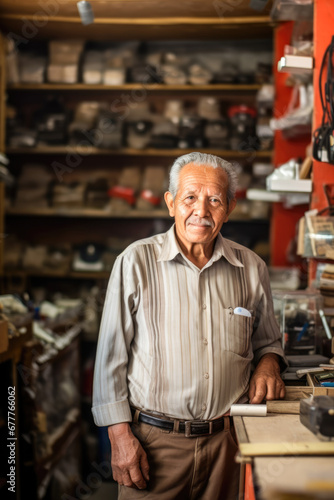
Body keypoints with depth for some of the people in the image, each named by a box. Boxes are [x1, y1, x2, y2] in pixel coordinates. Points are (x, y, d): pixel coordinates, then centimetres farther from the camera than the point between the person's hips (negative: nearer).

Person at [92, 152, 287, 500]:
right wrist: (120, 434, -8)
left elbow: (267, 341, 18)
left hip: (226, 441, 3)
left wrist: (268, 364, -4)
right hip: (153, 439, -2)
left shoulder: (251, 268, 3)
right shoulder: (136, 262, -7)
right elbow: (111, 356, -4)